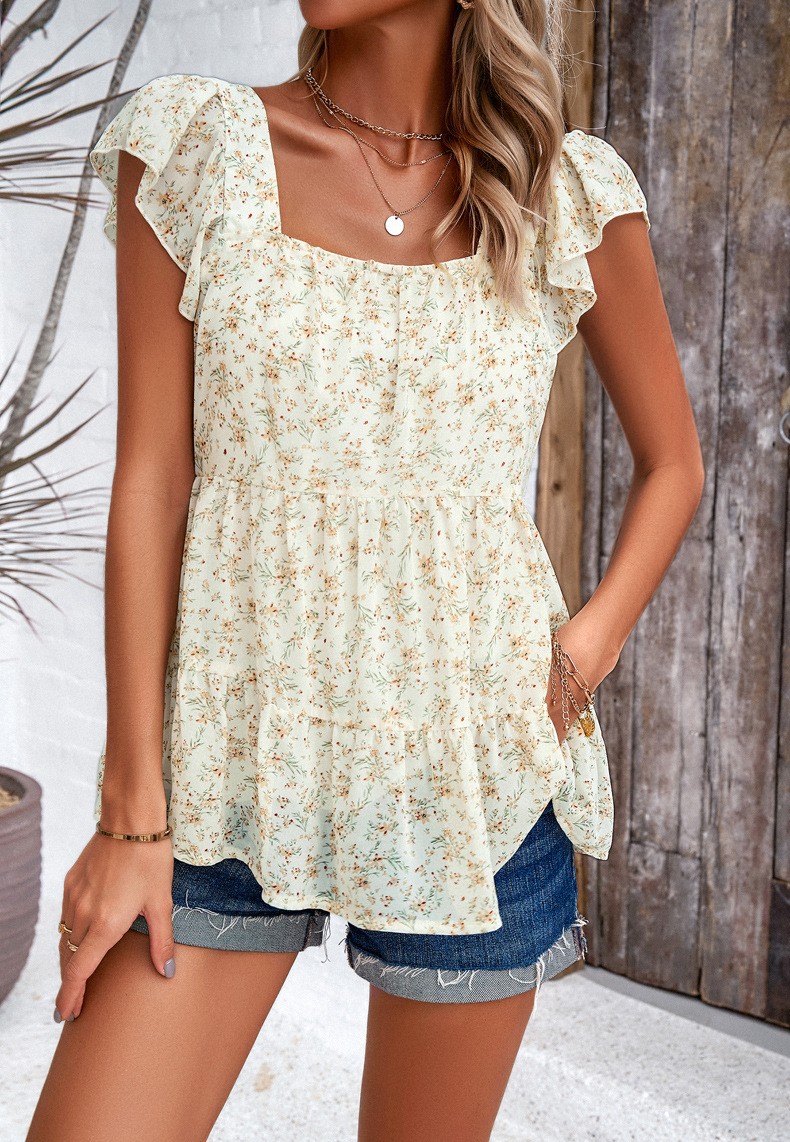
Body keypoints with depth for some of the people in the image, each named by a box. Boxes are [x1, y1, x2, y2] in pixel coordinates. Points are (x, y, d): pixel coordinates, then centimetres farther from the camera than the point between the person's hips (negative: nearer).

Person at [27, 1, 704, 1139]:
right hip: (235, 758, 0)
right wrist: (133, 815, -6)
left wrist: (588, 649, -5)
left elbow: (674, 463, 13)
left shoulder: (574, 195, 0)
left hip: (476, 768, 1)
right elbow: (149, 485, -4)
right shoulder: (192, 145, -1)